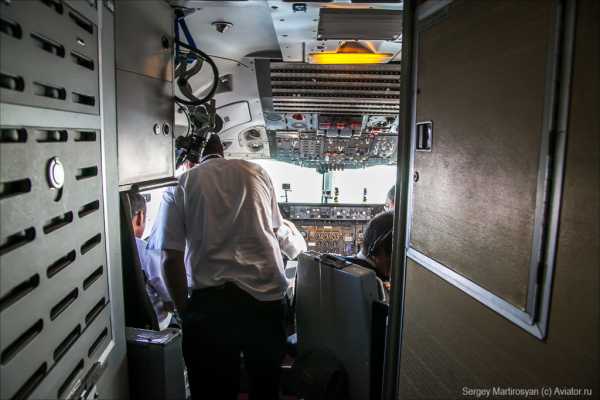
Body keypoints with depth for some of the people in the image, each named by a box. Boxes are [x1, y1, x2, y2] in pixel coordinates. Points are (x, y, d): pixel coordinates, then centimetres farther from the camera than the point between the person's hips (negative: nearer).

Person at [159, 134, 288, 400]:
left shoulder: (183, 184, 5)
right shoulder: (256, 172, 12)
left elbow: (172, 260, 1)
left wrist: (184, 310, 13)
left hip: (212, 300, -2)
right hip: (267, 296, 3)